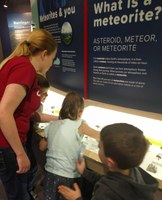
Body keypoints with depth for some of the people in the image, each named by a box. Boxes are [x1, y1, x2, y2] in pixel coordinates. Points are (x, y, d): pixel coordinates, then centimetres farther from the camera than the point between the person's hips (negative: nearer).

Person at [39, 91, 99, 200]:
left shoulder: (52, 125, -4)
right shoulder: (79, 125, -16)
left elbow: (42, 147, 9)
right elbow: (98, 135, 0)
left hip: (50, 173, 4)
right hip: (68, 177, -4)